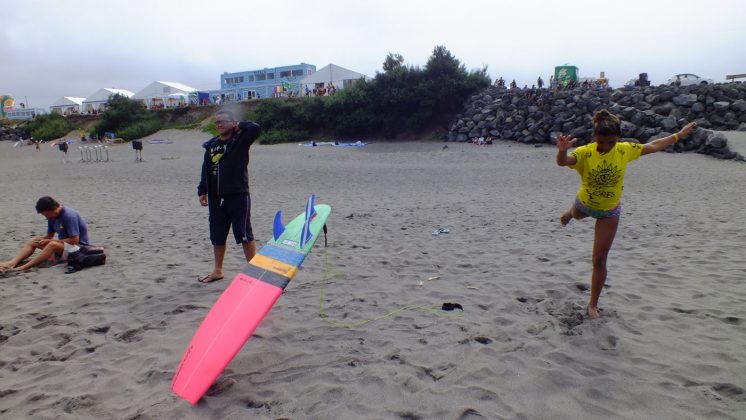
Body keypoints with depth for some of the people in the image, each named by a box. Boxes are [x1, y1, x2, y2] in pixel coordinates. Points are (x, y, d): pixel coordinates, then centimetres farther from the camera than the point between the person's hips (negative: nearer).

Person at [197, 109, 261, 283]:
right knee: (217, 236, 14)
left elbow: (256, 128, -22)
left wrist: (240, 125, -6)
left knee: (244, 235, 0)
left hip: (238, 197, -6)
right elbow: (205, 170, 16)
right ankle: (218, 270, 29)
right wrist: (202, 191, 11)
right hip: (216, 198, 6)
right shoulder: (211, 145, 12)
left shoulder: (240, 140, -4)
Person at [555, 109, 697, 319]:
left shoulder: (625, 150, -18)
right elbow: (563, 162, -48)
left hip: (609, 212, 1)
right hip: (585, 205, -1)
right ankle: (570, 213, 76)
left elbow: (653, 146, 0)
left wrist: (680, 134, 6)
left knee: (599, 260, 3)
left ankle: (593, 305, 18)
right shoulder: (584, 153, -27)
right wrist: (562, 151, -70)